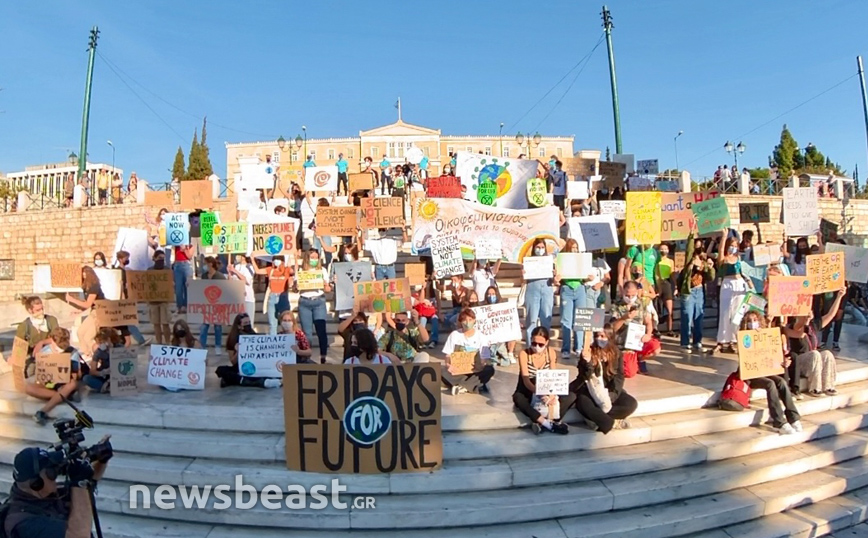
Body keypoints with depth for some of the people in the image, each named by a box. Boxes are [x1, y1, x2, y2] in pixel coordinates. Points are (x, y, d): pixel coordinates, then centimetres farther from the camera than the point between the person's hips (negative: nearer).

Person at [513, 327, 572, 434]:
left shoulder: (551, 353, -3)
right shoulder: (524, 354, -15)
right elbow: (526, 380, -24)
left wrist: (552, 394, -30)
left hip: (546, 394, 4)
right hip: (528, 394, -4)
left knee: (571, 396, -19)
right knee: (517, 397, -38)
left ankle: (542, 423, -30)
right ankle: (550, 424, -35)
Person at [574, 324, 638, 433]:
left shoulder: (617, 353, 2)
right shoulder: (588, 352, -6)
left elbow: (619, 377, -1)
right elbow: (584, 377, -13)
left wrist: (612, 395, -16)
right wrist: (587, 362, -32)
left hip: (610, 391, 3)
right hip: (591, 391, -3)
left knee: (631, 403, -21)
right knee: (582, 404, -35)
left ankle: (597, 418, -24)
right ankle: (612, 423, -25)